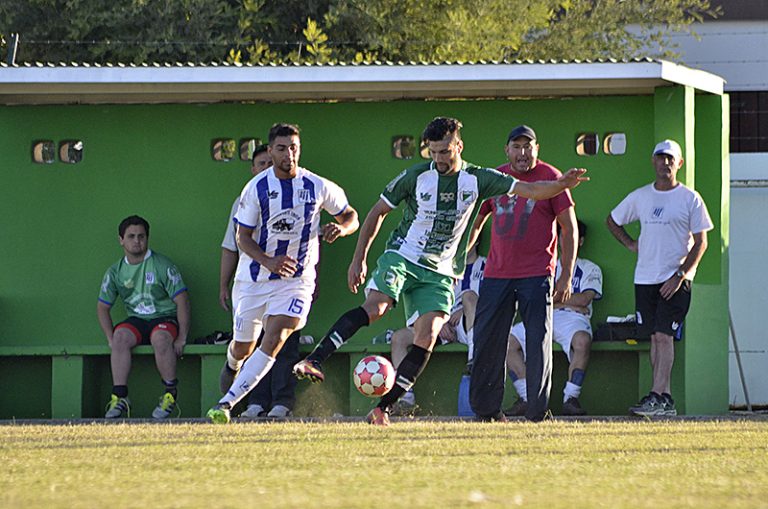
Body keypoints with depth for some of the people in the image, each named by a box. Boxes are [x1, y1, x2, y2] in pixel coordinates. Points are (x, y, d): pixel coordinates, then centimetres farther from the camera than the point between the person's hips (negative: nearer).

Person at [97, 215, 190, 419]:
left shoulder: (163, 266, -5)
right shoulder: (115, 272, 7)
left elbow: (182, 301, -7)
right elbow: (103, 307, 13)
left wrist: (182, 338, -14)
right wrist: (111, 339, -1)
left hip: (165, 318, -3)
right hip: (136, 320, 3)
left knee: (160, 338, -38)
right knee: (121, 336, -31)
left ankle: (170, 394, -24)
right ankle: (120, 397, -35)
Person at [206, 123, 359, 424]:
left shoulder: (318, 187, -5)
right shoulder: (256, 188, -8)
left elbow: (350, 216, 9)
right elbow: (242, 237, -6)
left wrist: (341, 228, -16)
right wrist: (268, 261, -24)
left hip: (296, 279, -1)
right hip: (253, 277, 1)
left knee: (275, 339, -20)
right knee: (242, 347, 9)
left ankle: (227, 403, -20)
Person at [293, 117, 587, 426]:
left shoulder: (477, 179, 1)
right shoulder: (416, 176, -3)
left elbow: (528, 190, -3)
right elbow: (378, 212, 7)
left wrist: (561, 185, -21)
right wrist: (359, 259, 3)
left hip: (440, 274, 2)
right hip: (402, 257, -2)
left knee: (426, 339, -14)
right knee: (374, 308, -28)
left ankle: (382, 408, -9)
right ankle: (314, 361, -33)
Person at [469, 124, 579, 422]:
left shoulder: (550, 178, -2)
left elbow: (569, 228, -1)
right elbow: (476, 221, 22)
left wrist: (567, 275, -7)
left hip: (536, 274, -4)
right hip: (496, 273, 4)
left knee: (539, 342, -7)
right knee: (487, 342, 4)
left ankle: (538, 410, -1)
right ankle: (486, 408, 15)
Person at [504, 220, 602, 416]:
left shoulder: (589, 269, 20)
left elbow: (584, 300, 2)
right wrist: (566, 302, 0)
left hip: (572, 318, -3)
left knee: (582, 340, -40)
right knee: (508, 341, -23)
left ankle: (571, 398, -36)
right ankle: (527, 398, -26)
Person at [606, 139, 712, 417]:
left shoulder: (690, 199, -1)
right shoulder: (640, 197, 11)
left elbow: (700, 242, -3)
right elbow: (612, 220, 26)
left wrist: (680, 275, -12)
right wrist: (629, 244, 10)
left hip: (676, 281, -5)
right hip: (645, 278, 5)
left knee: (664, 335, -13)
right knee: (654, 338, 4)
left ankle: (656, 397, -17)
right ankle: (665, 399, 7)